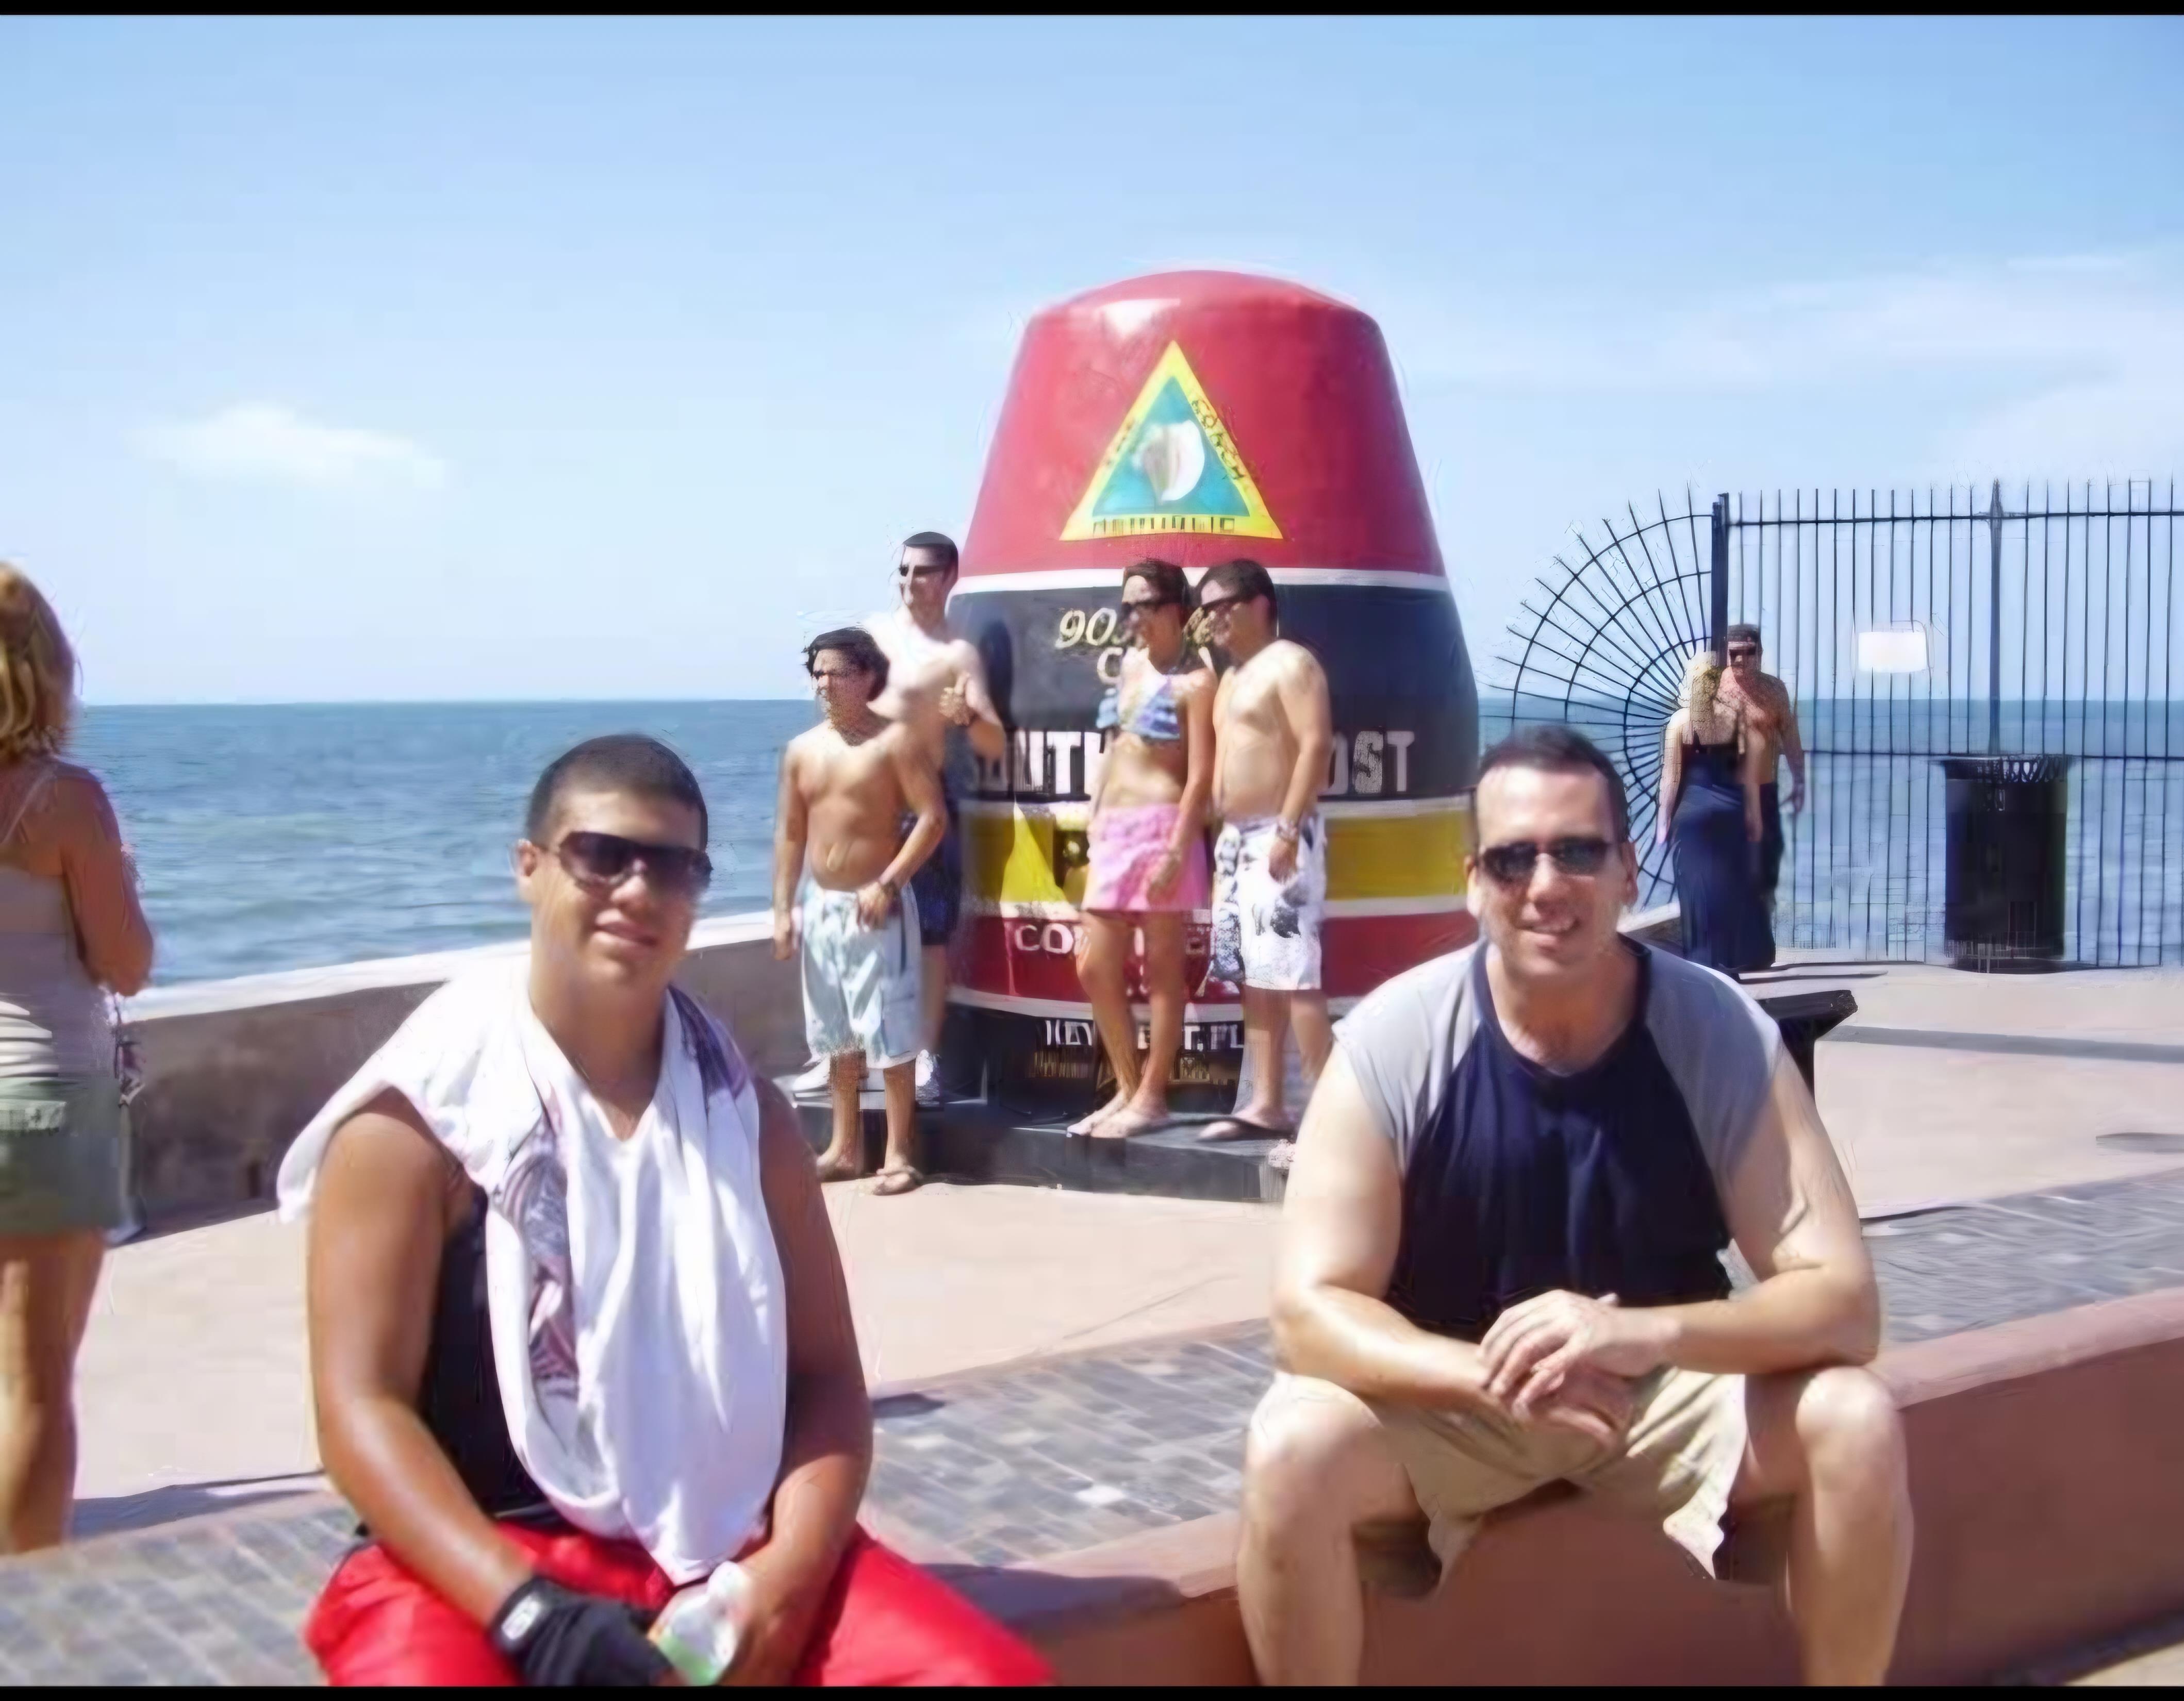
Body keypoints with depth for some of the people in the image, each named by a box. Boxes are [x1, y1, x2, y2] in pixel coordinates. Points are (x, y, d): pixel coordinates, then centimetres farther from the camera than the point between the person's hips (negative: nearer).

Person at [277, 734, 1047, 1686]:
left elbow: (825, 1375, 7)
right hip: (483, 1563, -3)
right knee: (433, 1661, -36)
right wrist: (526, 1612, -21)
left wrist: (783, 1579, -11)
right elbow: (362, 1406, -9)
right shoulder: (416, 1118, -4)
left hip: (725, 1553, 4)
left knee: (994, 1674, -17)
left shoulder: (744, 1110, 9)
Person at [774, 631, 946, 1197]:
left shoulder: (895, 740, -7)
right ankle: (846, 1148, 22)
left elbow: (933, 817, -13)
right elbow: (789, 833, 11)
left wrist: (888, 884, -19)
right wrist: (784, 909, 5)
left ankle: (899, 1153, 2)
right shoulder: (802, 750, 9)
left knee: (890, 1032, -5)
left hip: (877, 905, -6)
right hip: (821, 906, 6)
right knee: (838, 1034, 13)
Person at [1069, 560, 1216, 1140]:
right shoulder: (1130, 665, 16)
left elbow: (1200, 776, -13)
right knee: (1095, 968, 9)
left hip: (1161, 828, -8)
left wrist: (1176, 851, -19)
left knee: (1162, 969, 0)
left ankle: (1151, 1097, 8)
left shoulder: (1195, 681, -8)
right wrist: (1094, 818, 17)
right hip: (1113, 832, 8)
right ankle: (1126, 1089, 20)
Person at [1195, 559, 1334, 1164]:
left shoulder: (1291, 664, -8)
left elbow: (1317, 745, -18)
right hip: (1237, 839, 10)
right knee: (1254, 978, 8)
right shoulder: (1232, 677, 21)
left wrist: (1289, 829, -24)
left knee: (1294, 976, -15)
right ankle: (1266, 1105, 11)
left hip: (1280, 836, -10)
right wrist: (1225, 836, 18)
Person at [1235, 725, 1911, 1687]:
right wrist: (1497, 1374, -40)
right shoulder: (1391, 1043, -19)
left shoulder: (1724, 1036, -16)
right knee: (1292, 1450, -30)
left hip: (1666, 1385, 1)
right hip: (1446, 1398, -1)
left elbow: (1842, 1300, -20)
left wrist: (1642, 1333, -39)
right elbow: (1311, 1311, -21)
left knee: (1855, 1422, -25)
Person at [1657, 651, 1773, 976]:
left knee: (1698, 889, 3)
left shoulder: (1680, 720, -7)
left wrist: (1664, 820, 1)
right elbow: (1749, 776, 2)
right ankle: (1733, 960, 17)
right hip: (1730, 809, 2)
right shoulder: (1738, 717, 0)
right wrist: (1753, 816, 10)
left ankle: (1705, 963, 4)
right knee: (1733, 887, 12)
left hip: (1692, 811, -2)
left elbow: (1671, 776, -5)